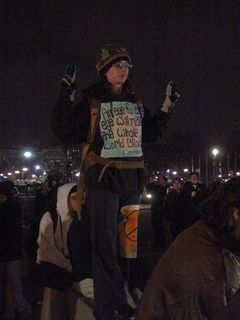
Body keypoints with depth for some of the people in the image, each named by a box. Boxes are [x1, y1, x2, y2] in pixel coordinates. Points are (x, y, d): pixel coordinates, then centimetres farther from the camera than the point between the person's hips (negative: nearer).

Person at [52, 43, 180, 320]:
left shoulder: (136, 103, 13)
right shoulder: (91, 102, -2)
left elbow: (151, 133, 24)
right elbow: (65, 131, -9)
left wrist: (167, 105, 19)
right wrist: (67, 96, -17)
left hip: (132, 179, 5)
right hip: (103, 178, -5)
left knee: (126, 241, 12)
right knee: (105, 244, -5)